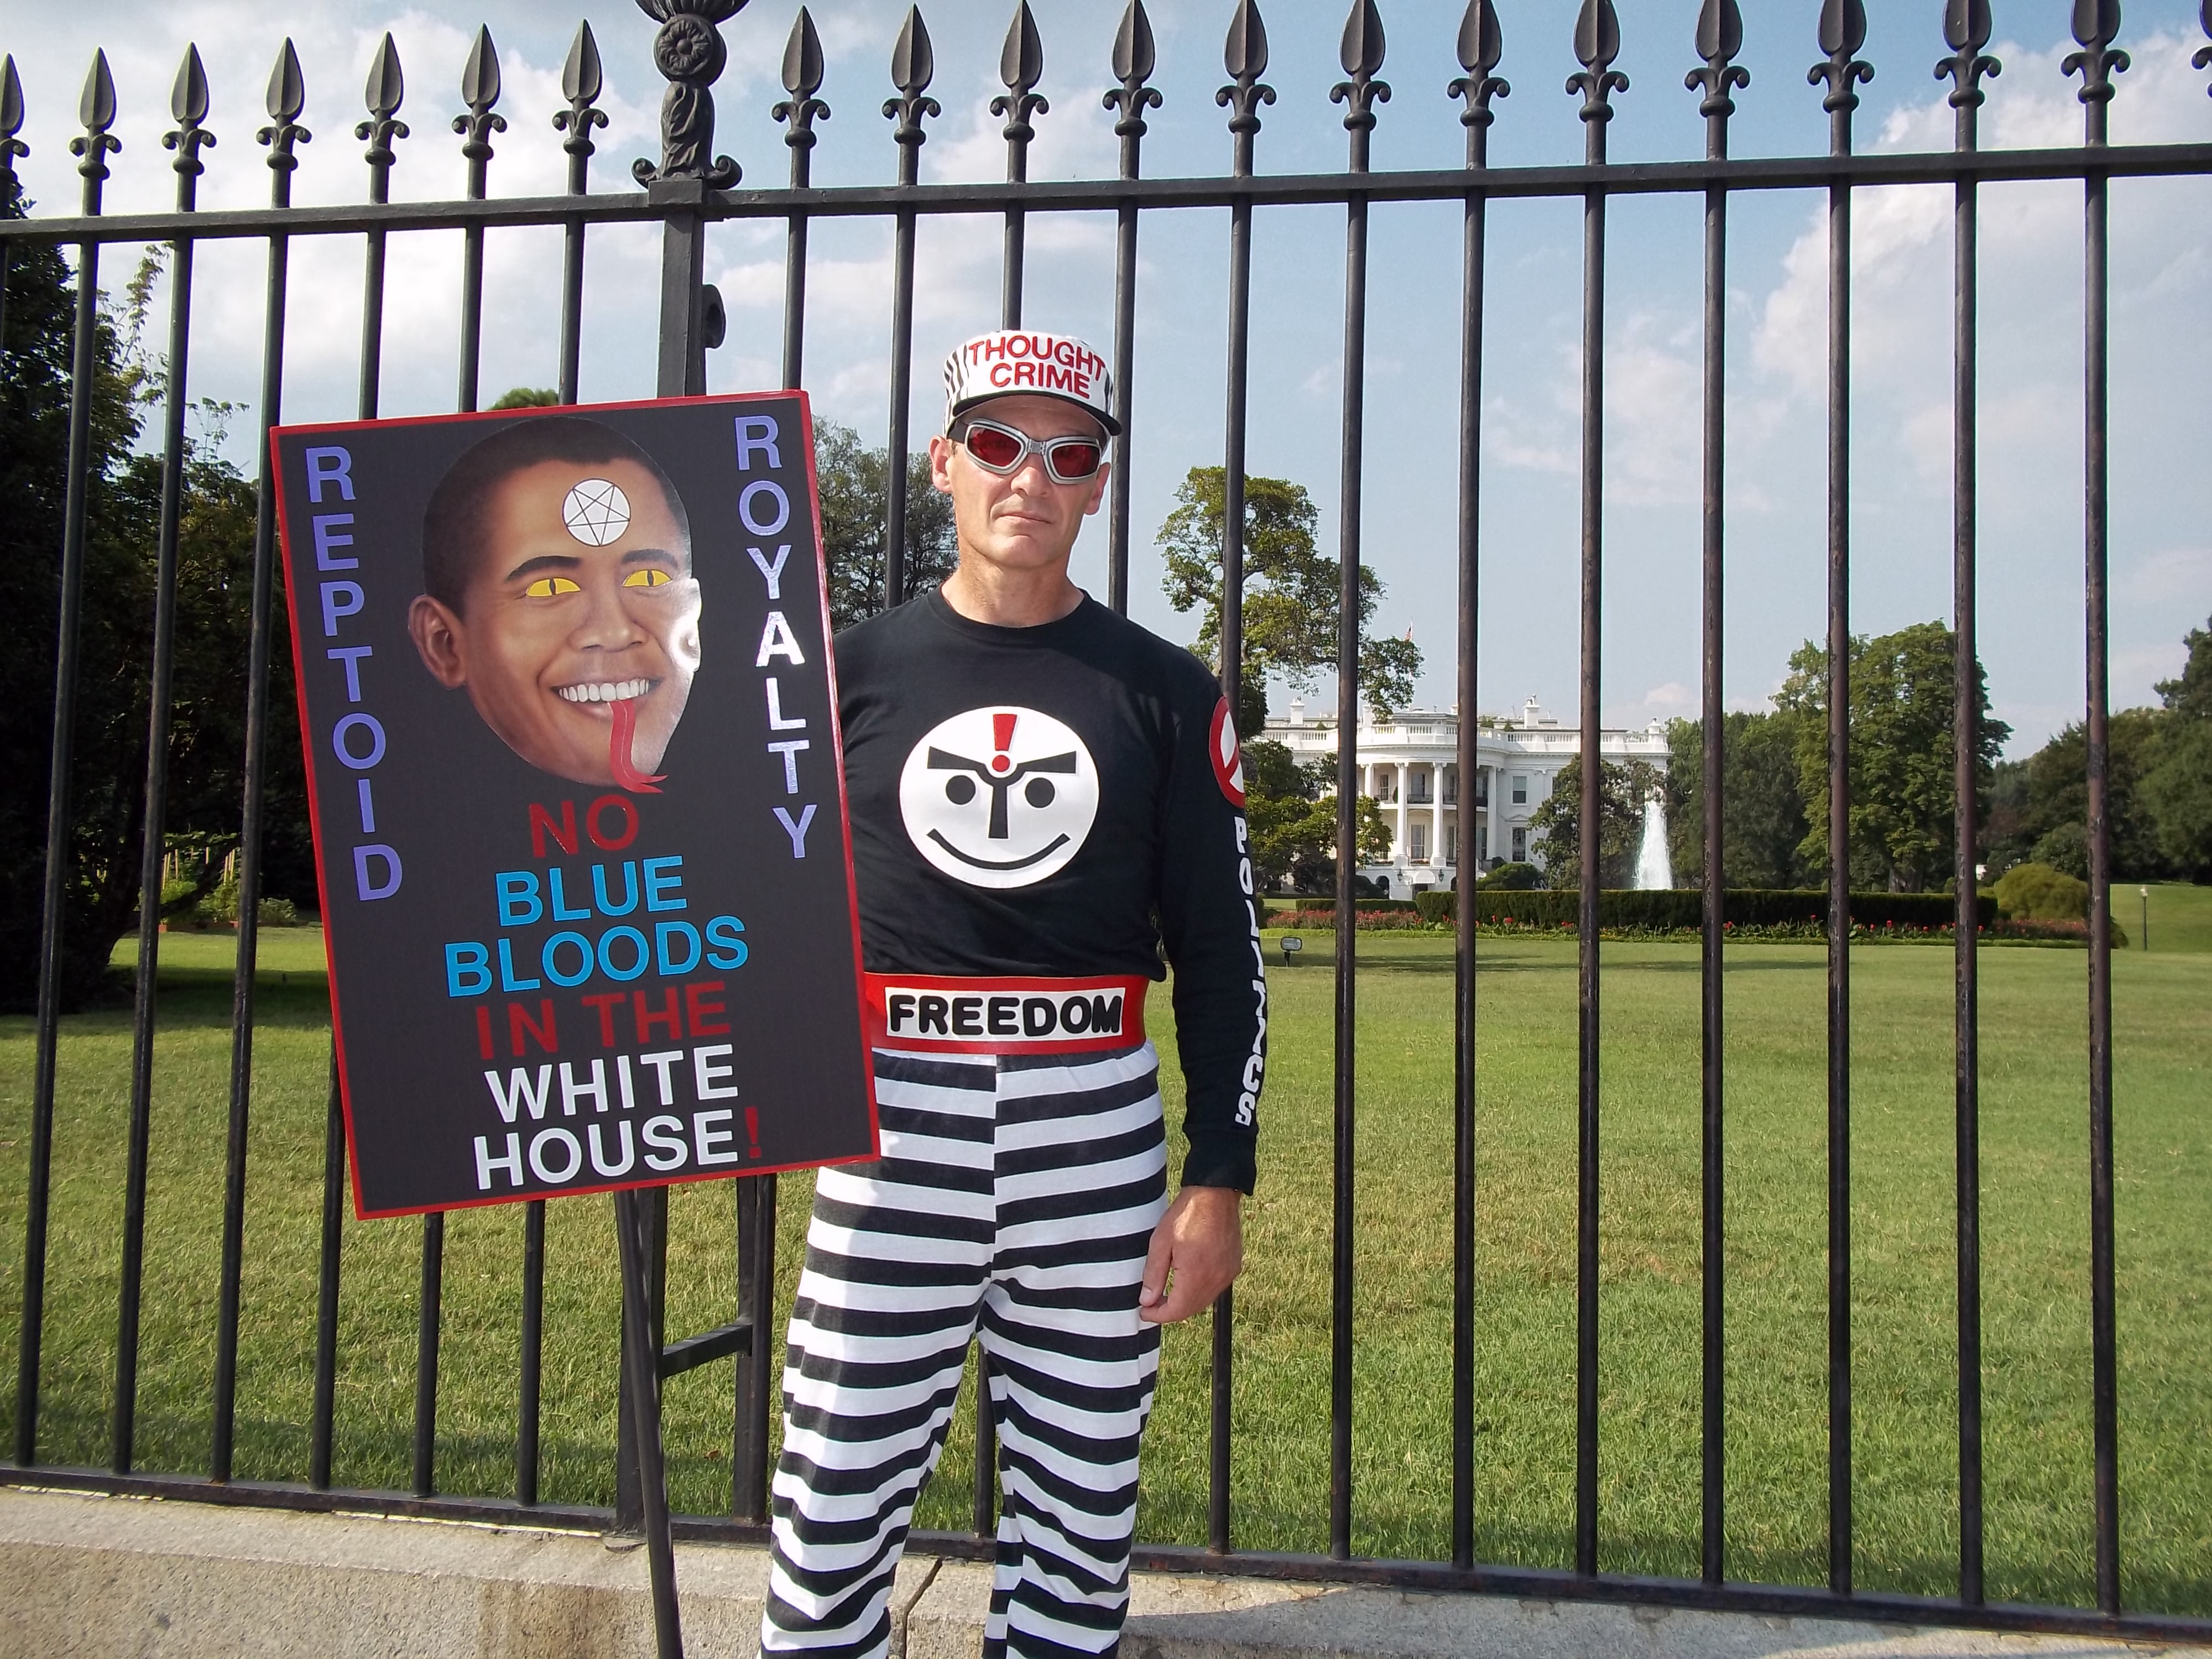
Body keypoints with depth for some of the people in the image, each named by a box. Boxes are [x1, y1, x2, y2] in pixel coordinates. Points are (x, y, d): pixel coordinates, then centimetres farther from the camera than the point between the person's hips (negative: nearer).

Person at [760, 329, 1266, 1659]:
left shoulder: (1163, 691, 5)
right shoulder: (855, 669, 6)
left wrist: (1218, 1179, 1)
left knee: (1081, 1496, 10)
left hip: (1098, 1135, 1)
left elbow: (1221, 951, 5)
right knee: (835, 1509, 3)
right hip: (893, 1130, 0)